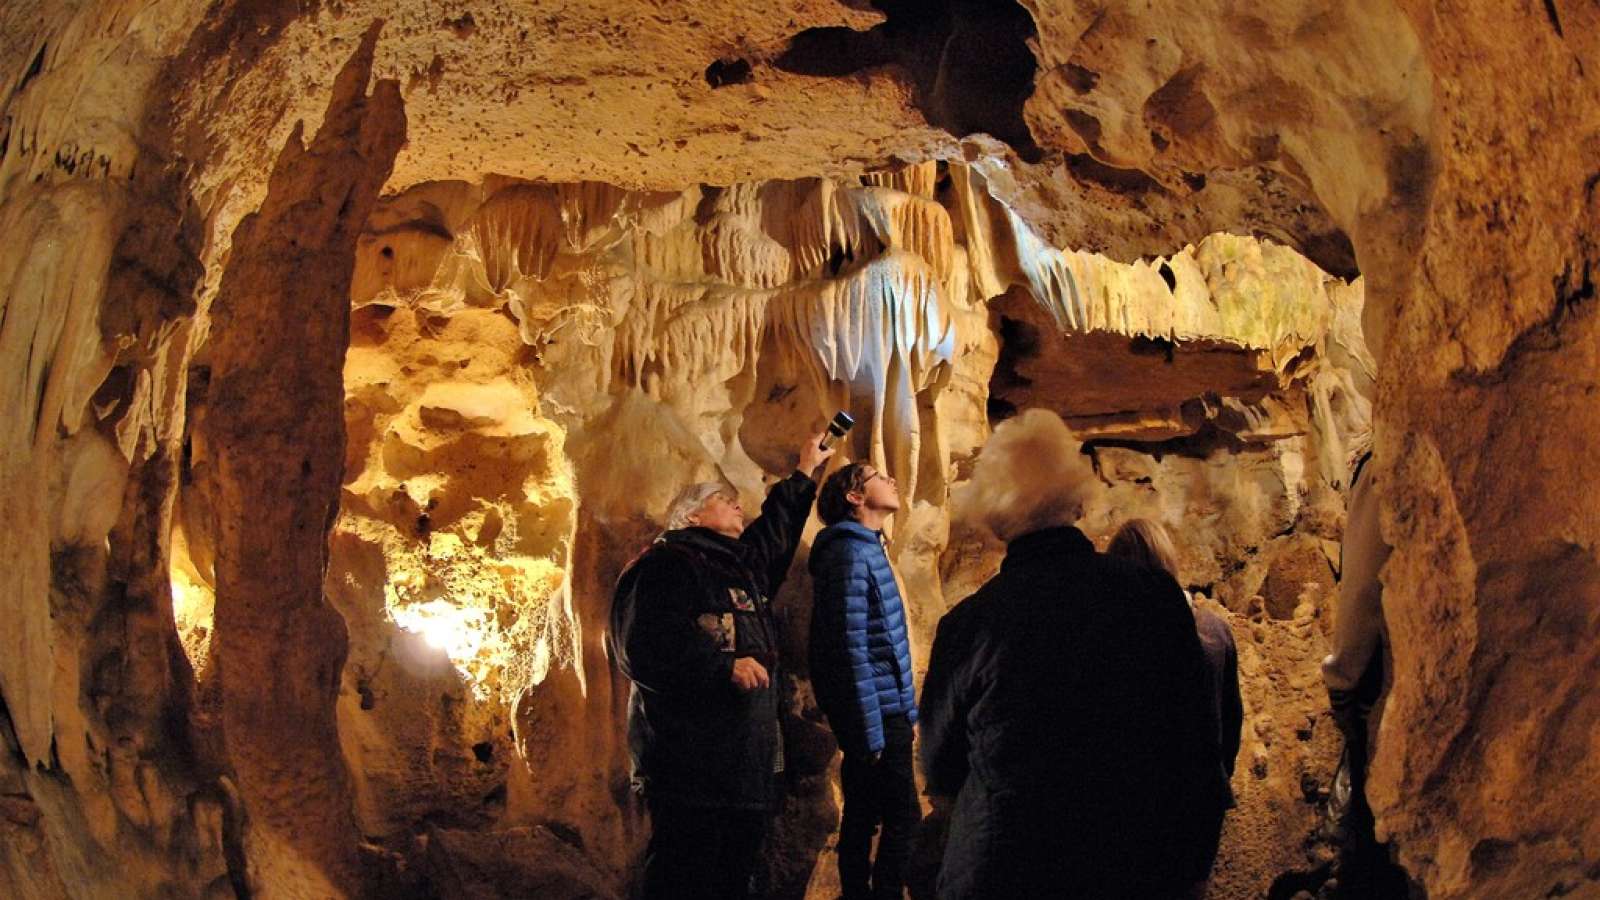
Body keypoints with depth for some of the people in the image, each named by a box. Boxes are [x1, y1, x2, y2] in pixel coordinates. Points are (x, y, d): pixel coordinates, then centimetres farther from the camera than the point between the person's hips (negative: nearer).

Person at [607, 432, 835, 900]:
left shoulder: (742, 564, 22)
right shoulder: (666, 563, -7)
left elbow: (775, 529, 41)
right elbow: (644, 646, -19)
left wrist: (803, 474, 42)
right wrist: (725, 667, -21)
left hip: (747, 755, 10)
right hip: (690, 758, -9)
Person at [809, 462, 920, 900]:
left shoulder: (864, 549, 16)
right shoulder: (851, 553, -15)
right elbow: (853, 647, -20)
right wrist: (873, 729, -20)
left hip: (878, 713, 10)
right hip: (878, 713, -10)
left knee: (862, 818, 14)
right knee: (903, 819, -6)